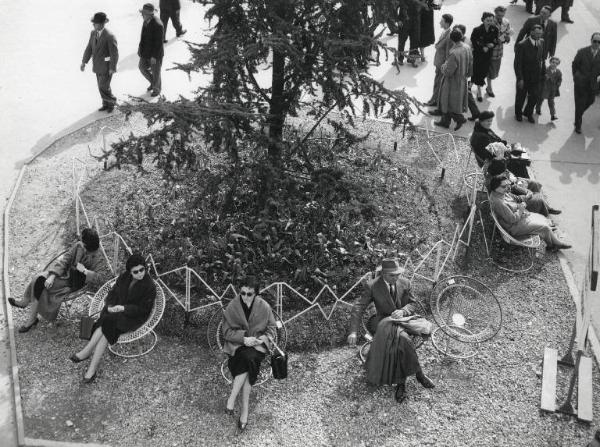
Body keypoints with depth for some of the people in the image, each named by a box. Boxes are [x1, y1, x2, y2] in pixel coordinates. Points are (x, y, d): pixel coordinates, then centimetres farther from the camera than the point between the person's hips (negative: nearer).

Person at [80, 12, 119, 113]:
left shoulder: (110, 36, -21)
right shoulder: (93, 33, 1)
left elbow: (114, 54, -19)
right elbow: (89, 48, 7)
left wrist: (112, 68, -17)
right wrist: (84, 62, 3)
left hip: (107, 67, -7)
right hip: (98, 66, 7)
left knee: (104, 88, -4)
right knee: (102, 86, 16)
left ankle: (111, 101, 22)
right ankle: (106, 104, 32)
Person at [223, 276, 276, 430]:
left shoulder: (264, 307, -4)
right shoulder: (232, 307, -5)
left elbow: (272, 328, 6)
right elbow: (227, 332, -2)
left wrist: (263, 338, -14)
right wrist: (243, 338, -18)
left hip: (258, 344, 1)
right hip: (237, 344, 0)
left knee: (249, 359, -33)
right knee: (247, 363, -31)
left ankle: (232, 399, -26)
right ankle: (244, 411, -27)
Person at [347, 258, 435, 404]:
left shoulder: (404, 283, 2)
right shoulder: (372, 286, -7)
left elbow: (413, 305, 10)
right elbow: (358, 308, -7)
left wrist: (402, 311, -15)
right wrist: (353, 331, -18)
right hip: (383, 322, -1)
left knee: (398, 340, -35)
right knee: (400, 338, -36)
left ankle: (400, 382, -28)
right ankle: (418, 373, -26)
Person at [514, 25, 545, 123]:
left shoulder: (541, 43, -1)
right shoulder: (522, 45, -20)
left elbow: (542, 59, 9)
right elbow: (517, 63, -18)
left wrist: (542, 72, 3)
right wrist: (520, 79, -20)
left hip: (536, 77, 4)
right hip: (524, 77, -4)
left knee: (534, 97, 11)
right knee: (521, 97, 15)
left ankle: (528, 113, 37)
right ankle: (518, 113, 40)